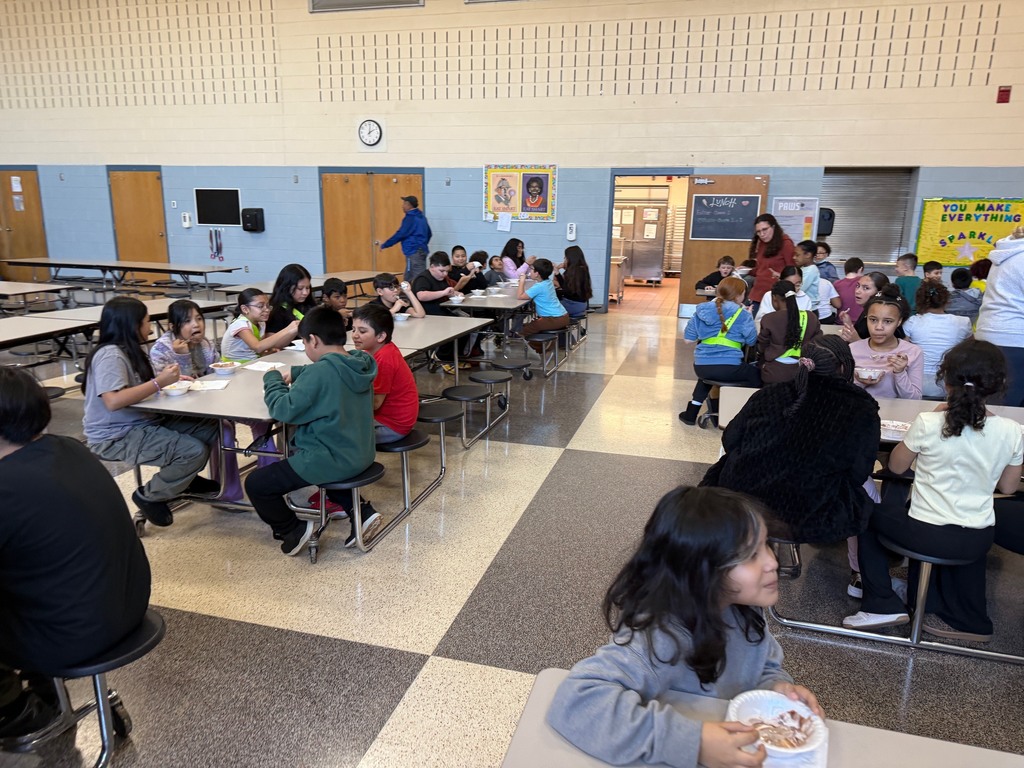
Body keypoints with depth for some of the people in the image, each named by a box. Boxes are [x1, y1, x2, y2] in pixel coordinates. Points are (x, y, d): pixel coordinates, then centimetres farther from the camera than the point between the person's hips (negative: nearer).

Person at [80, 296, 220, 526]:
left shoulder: (129, 350, 10)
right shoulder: (110, 355, -20)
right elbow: (113, 401, -32)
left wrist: (169, 379, -4)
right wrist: (159, 382, -28)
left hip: (142, 423, 9)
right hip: (115, 438, -9)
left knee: (210, 429, 0)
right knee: (195, 451, -23)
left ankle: (184, 479, 21)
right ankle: (149, 496, -1)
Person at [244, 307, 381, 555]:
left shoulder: (320, 372, -24)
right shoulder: (359, 364, 0)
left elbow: (284, 411, -18)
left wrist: (272, 378, -2)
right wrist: (294, 373, 15)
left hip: (333, 460, -8)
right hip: (360, 455, 8)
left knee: (256, 483, 4)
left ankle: (293, 529, 18)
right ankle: (361, 513, 24)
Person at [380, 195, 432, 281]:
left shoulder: (410, 218, -11)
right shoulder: (421, 217, 15)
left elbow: (400, 234, -16)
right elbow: (429, 234, 22)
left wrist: (384, 245, -8)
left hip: (413, 253, -9)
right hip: (422, 251, 9)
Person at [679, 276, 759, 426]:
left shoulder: (702, 310, 7)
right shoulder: (742, 315, -4)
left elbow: (688, 338, 8)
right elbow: (751, 340, 4)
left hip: (701, 366, 4)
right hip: (729, 367, -4)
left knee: (707, 374, 41)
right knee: (756, 375, 26)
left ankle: (691, 413, 38)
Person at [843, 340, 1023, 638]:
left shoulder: (928, 423, -18)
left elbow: (896, 466, 0)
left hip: (924, 534, -4)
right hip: (977, 542, 4)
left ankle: (882, 605, 17)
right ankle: (969, 620, 41)